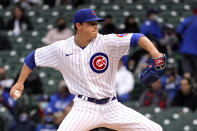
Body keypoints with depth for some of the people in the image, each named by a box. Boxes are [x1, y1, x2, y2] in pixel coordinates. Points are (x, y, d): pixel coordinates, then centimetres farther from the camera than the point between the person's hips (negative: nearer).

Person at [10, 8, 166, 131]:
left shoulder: (106, 42, -8)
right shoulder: (62, 48, -1)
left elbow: (136, 38, -21)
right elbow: (33, 58, 13)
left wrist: (156, 55, -37)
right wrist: (20, 82, 10)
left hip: (111, 107, 1)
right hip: (84, 108, -1)